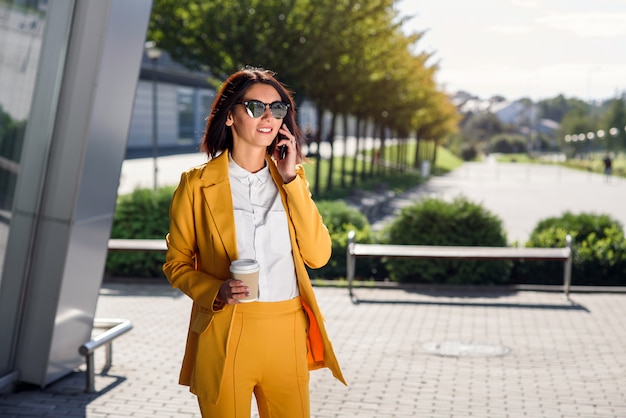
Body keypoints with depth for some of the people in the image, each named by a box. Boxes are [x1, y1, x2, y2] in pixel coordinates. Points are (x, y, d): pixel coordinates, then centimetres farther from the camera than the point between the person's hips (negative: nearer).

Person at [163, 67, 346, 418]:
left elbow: (318, 256, -1)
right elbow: (177, 263, 3)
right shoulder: (197, 184, -2)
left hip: (287, 335, 3)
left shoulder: (291, 179, 10)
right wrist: (216, 291, -16)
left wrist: (292, 179, -5)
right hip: (225, 336, -3)